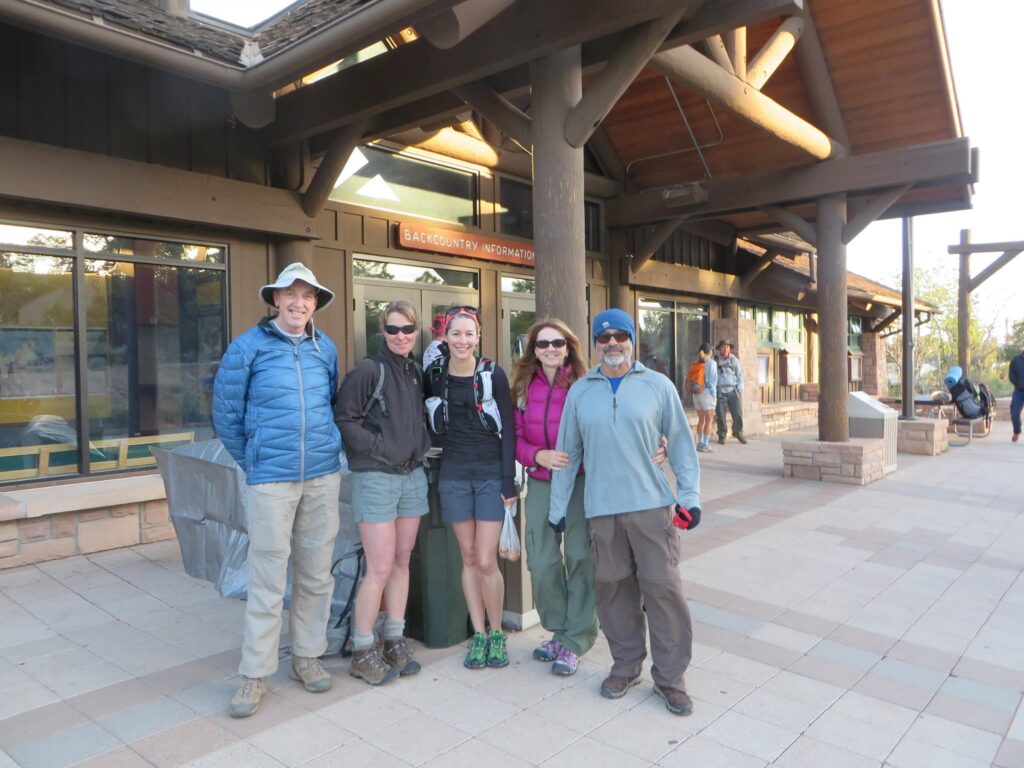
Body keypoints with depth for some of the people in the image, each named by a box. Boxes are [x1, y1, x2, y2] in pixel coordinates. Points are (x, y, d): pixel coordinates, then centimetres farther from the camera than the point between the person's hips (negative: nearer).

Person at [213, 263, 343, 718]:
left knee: (316, 574, 12)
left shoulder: (326, 348, 7)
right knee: (268, 579, 2)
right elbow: (225, 413, 1)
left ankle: (307, 656, 29)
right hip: (270, 479, -3)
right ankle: (255, 673, 17)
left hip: (323, 476, 4)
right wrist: (251, 462, 6)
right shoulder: (248, 346, -4)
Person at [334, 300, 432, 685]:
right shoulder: (369, 369, -10)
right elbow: (344, 419, -13)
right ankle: (362, 651, 11)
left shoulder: (416, 371, 11)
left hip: (413, 475, 7)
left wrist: (421, 446, 8)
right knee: (380, 567, -5)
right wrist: (380, 447, -15)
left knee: (402, 561, 12)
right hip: (376, 477, -7)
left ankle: (395, 640, 24)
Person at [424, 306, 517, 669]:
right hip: (453, 475, 2)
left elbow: (508, 430, -4)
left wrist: (509, 480, -8)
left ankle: (496, 632, 17)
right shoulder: (434, 375, 2)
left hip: (491, 474, -2)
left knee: (486, 561, -5)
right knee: (469, 558, 8)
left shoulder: (493, 375, -4)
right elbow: (429, 425, 12)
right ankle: (479, 634, 22)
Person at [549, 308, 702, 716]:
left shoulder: (658, 386, 2)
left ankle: (670, 677, 15)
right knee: (613, 589, 8)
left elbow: (680, 442, 5)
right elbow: (567, 452, 11)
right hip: (601, 509, 2)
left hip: (652, 505, -2)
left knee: (663, 587, -1)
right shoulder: (579, 392, 8)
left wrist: (690, 495, -1)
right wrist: (557, 507, 11)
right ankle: (627, 665, 27)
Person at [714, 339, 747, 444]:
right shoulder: (715, 361, 4)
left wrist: (740, 390, 3)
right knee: (720, 416, 0)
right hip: (720, 392, -2)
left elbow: (739, 375, 11)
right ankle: (721, 436, 13)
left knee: (738, 414, -2)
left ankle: (738, 433, 17)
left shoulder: (734, 360, 10)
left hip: (733, 391, 2)